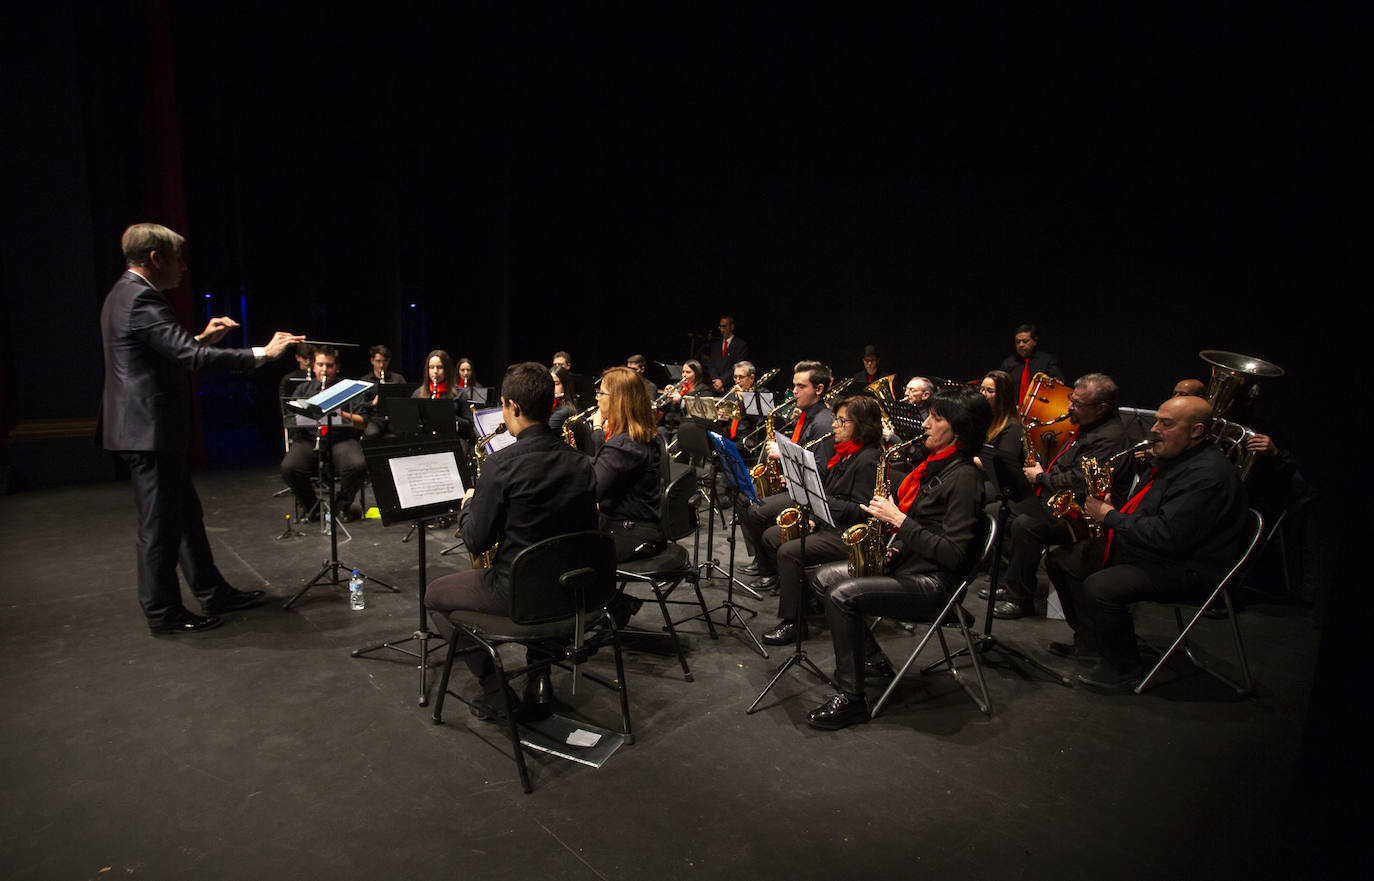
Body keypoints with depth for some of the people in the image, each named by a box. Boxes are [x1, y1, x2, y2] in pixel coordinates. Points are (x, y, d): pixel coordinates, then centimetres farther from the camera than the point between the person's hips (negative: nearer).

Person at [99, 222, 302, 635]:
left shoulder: (125, 294, 15)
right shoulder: (141, 300, -19)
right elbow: (194, 358, -27)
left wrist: (202, 337, 14)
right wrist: (263, 352, -24)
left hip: (148, 429, 11)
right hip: (150, 431, -11)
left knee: (186, 514, 16)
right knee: (160, 524, 1)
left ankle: (212, 592, 26)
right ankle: (163, 612, 14)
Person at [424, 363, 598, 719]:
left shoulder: (502, 464, -20)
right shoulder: (581, 463, -2)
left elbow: (476, 541, -14)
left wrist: (467, 505, 7)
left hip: (516, 593, -5)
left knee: (434, 595, 19)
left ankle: (495, 691, 11)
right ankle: (539, 680, 29)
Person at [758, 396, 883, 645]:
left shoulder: (868, 459, -18)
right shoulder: (845, 452, 13)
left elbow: (860, 510, -23)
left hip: (849, 534, -11)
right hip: (828, 523, 11)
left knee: (789, 552, -25)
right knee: (770, 536, 7)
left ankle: (793, 622, -13)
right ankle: (800, 591, 13)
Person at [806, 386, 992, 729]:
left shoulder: (964, 477, -17)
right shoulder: (933, 465, 12)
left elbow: (954, 553, -23)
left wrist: (898, 519, -22)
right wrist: (895, 544, 3)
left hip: (932, 582, -10)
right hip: (905, 565, 10)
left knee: (842, 595, -25)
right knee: (826, 575, 6)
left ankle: (851, 698, -14)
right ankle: (871, 659, 13)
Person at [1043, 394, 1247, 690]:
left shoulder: (1208, 474, -23)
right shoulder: (1170, 460, 11)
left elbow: (1168, 537, -29)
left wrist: (1111, 516, -17)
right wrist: (1109, 508, 2)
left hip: (1186, 570, -11)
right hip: (1135, 548, 11)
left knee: (1099, 587, -32)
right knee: (1059, 559, 8)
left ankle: (1125, 669, -9)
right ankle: (1089, 641, 16)